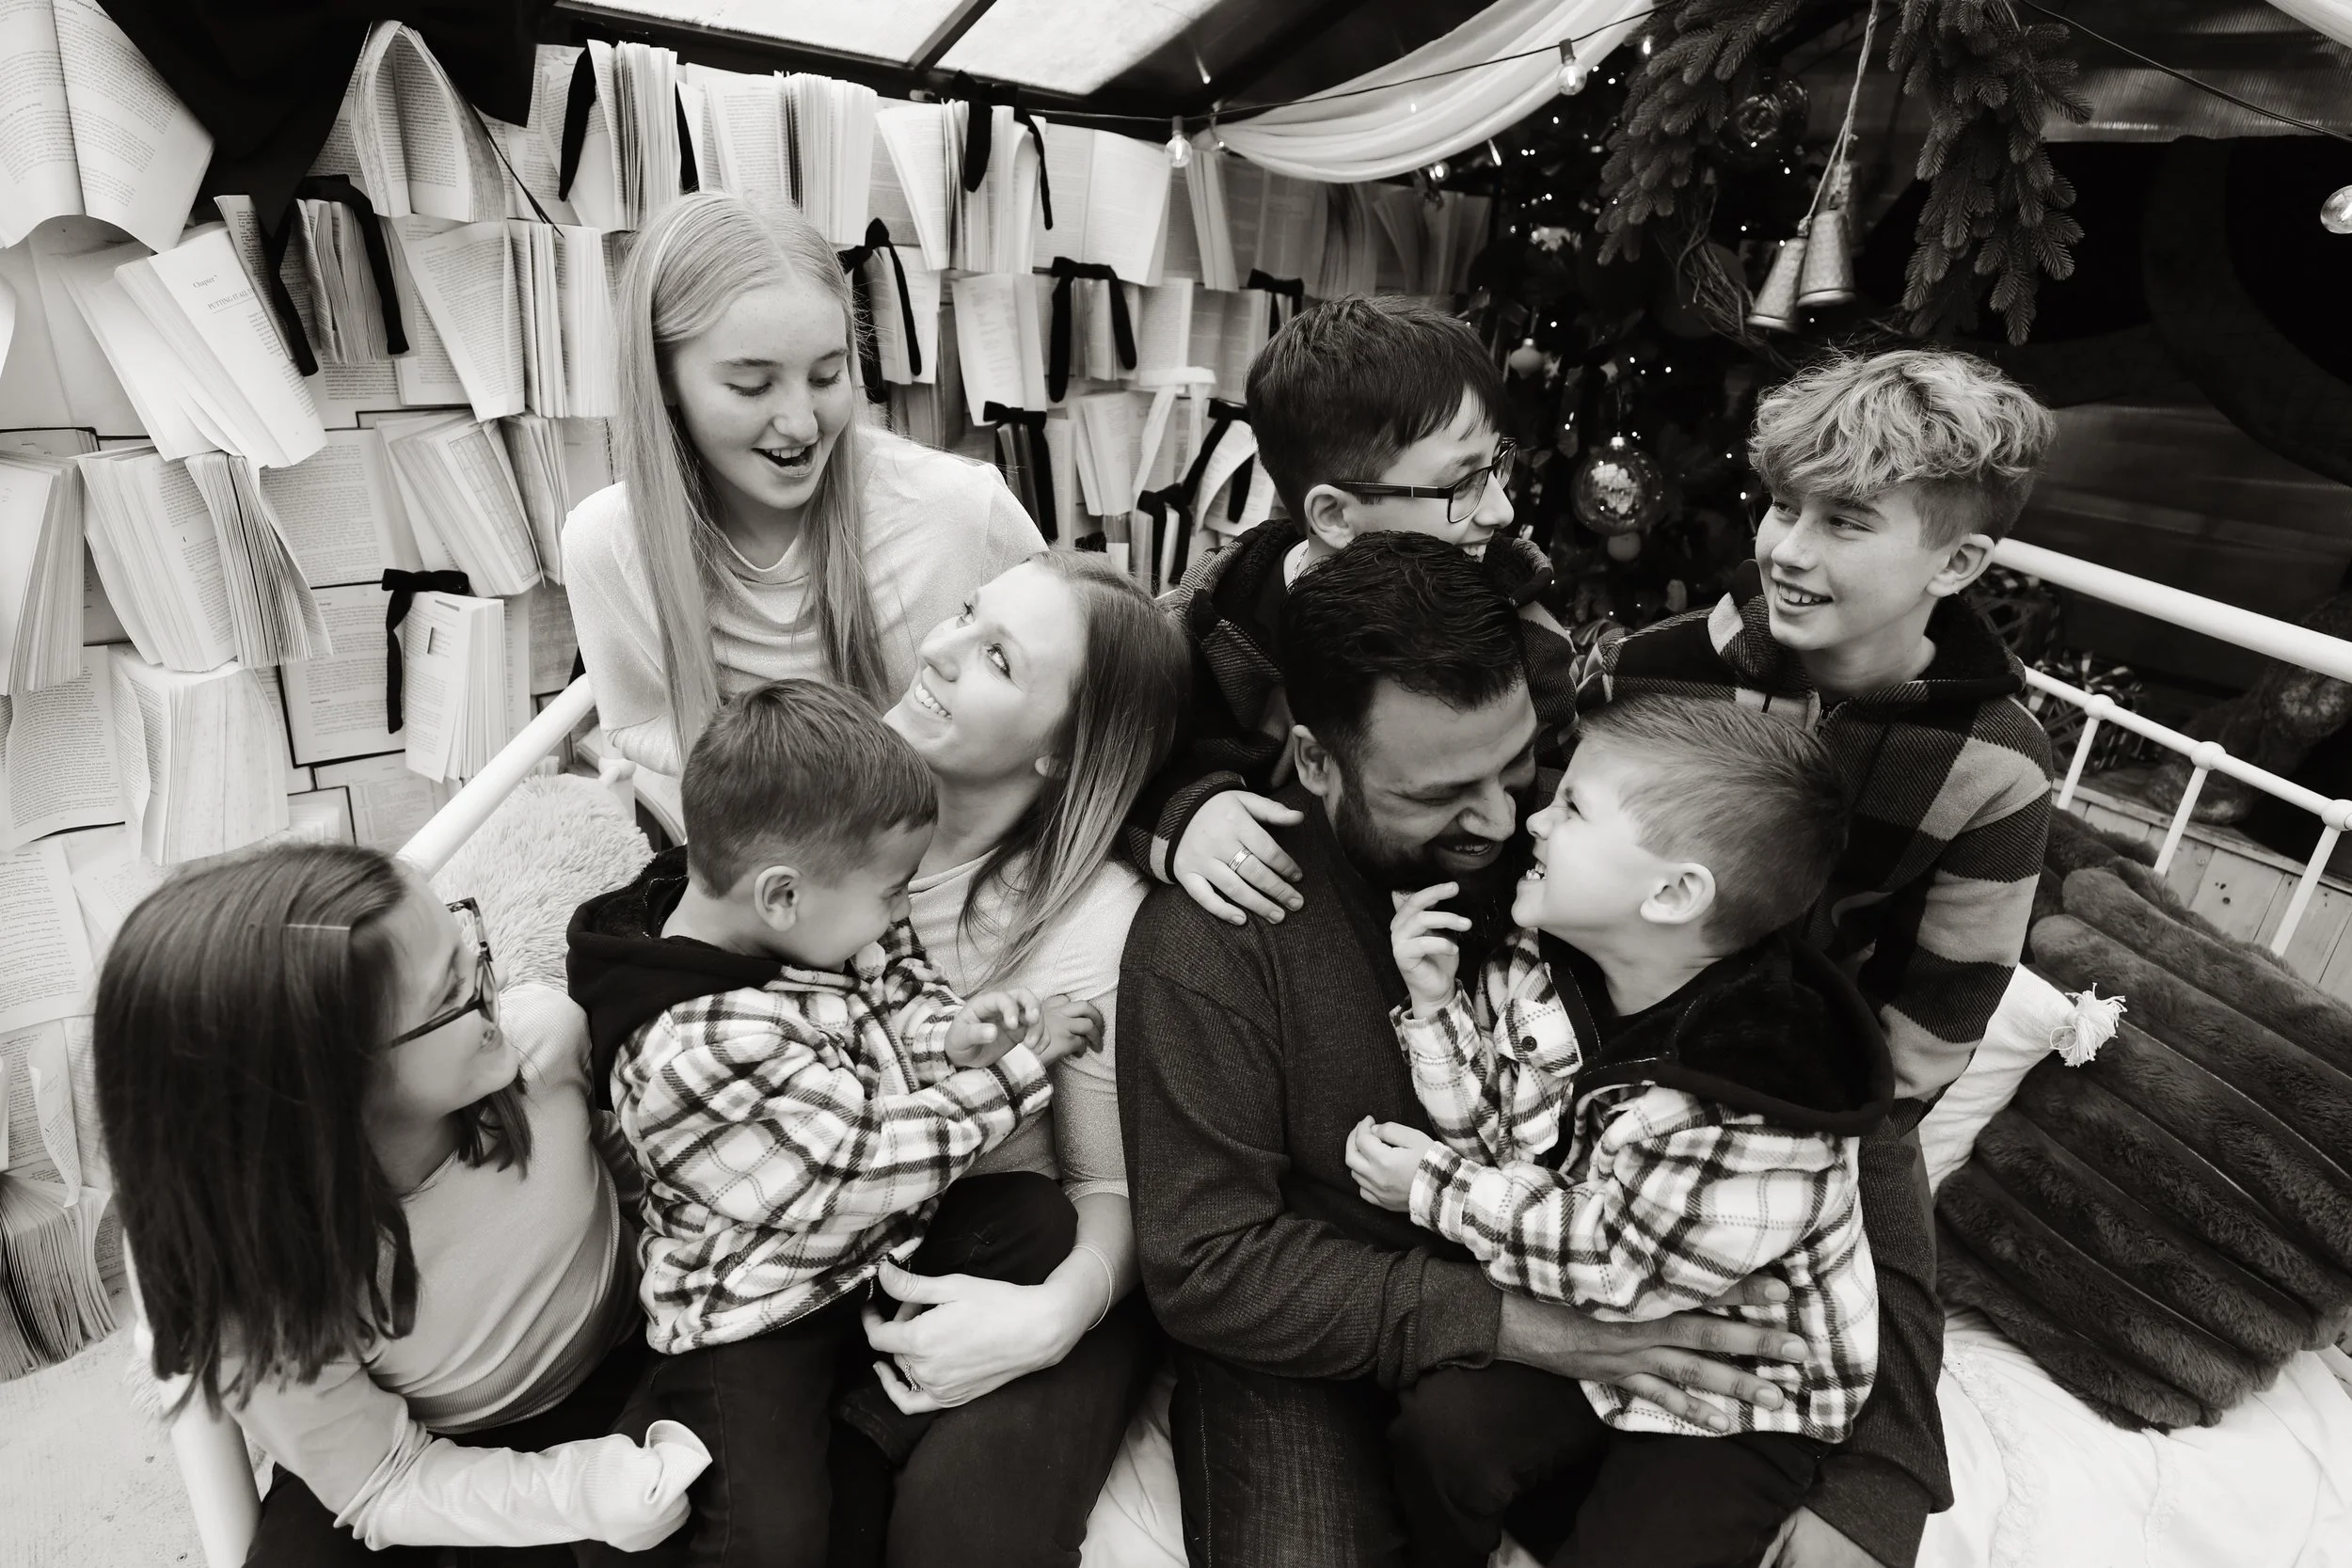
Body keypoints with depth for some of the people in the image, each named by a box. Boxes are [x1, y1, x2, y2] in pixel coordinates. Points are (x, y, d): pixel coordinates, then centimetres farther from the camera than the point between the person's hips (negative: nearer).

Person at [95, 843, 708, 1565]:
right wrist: (586, 1494, -30)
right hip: (421, 1455, -1)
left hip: (617, 1374, 1)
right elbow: (389, 1485, -16)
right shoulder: (259, 1287, -29)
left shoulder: (541, 1034, -27)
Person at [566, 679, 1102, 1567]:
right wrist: (1015, 1070, -20)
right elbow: (863, 1168, -27)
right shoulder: (698, 1051, -32)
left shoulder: (815, 925, -10)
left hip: (877, 1240, 7)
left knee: (1039, 1218, -12)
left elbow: (898, 988, 5)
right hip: (757, 1312, -6)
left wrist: (949, 1033, -18)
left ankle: (866, 1418, -1)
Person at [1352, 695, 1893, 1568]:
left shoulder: (1758, 1120, -32)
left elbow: (1607, 1262, -22)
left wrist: (1433, 1192, -17)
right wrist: (1435, 1004, -18)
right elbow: (1495, 1136, -4)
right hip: (1589, 1329, 4)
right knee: (1436, 1425, -15)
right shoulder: (1542, 967, -13)